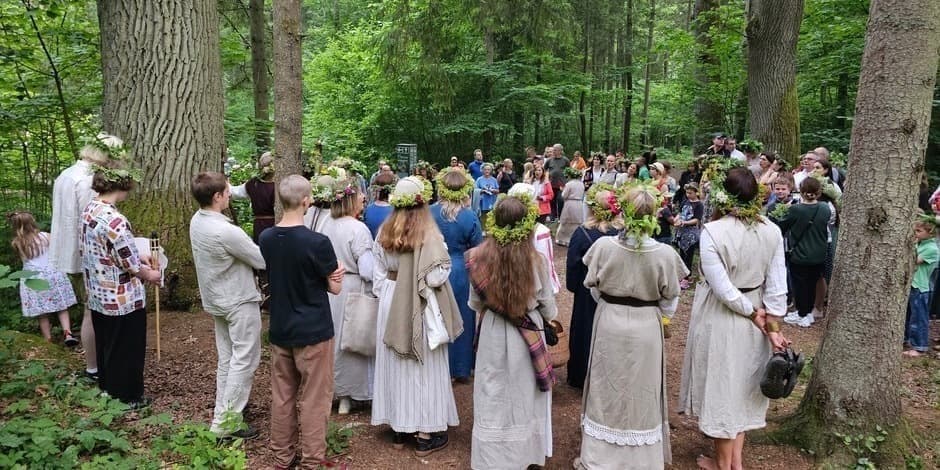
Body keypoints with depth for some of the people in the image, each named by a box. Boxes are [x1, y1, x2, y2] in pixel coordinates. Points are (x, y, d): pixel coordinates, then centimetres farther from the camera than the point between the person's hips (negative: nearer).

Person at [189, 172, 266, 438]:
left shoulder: (196, 221, -1)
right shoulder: (226, 232, -28)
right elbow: (262, 261, -18)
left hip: (216, 300, 9)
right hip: (239, 302, -9)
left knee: (227, 357, 19)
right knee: (245, 359, 0)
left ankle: (223, 409, 31)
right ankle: (225, 422, 4)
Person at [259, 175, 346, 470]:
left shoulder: (266, 239, -1)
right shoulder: (317, 242, -19)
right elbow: (335, 287, -10)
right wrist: (338, 272, 8)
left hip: (279, 330, 6)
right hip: (313, 331, -5)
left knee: (282, 396, 16)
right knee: (313, 400, 6)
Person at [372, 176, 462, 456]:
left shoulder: (384, 232, 0)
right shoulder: (428, 234, -17)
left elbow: (379, 275, 3)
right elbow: (435, 277, -21)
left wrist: (385, 297, 13)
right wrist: (445, 266, -2)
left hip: (391, 303, 5)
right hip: (419, 307, -5)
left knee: (396, 364, 15)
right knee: (424, 366, 7)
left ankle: (399, 427, 28)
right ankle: (426, 434, 16)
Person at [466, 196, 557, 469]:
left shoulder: (480, 257, -14)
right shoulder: (534, 259, -17)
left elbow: (475, 303, -2)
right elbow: (546, 301, -4)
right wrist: (550, 318, 19)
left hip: (493, 332, 0)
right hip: (528, 333, 0)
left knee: (495, 395, 14)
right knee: (524, 393, 18)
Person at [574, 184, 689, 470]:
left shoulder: (603, 246, -16)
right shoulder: (665, 254, -17)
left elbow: (592, 285, -2)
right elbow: (669, 300, -5)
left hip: (609, 324, 0)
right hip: (647, 328, 0)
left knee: (608, 390, 15)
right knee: (642, 392, 16)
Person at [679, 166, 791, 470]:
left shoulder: (712, 231, -22)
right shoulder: (772, 231, -7)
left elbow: (722, 288, -23)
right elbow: (777, 286, -7)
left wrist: (753, 313, -9)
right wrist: (773, 325, -1)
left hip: (721, 319, -5)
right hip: (755, 317, 5)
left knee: (722, 385, 12)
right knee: (743, 384, 21)